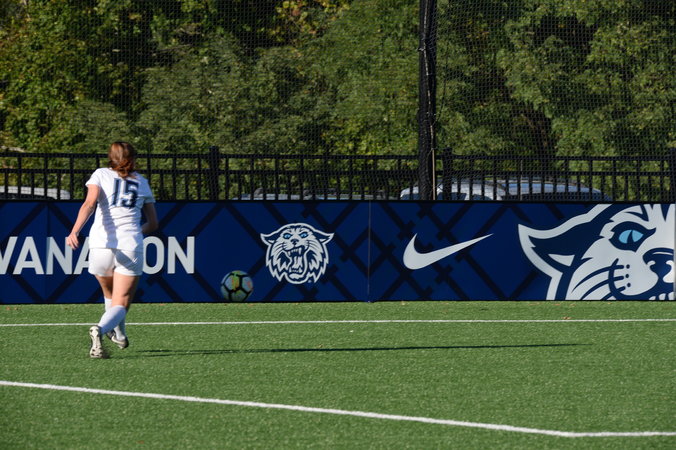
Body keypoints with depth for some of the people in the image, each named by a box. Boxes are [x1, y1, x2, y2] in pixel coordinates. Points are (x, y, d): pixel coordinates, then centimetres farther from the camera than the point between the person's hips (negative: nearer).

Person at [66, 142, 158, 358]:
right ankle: (101, 329, -31)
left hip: (100, 244, 0)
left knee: (110, 294, 28)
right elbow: (153, 224, 22)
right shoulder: (142, 183, 16)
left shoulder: (101, 175, 9)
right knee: (121, 304, -4)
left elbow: (89, 204, -10)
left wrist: (74, 231, -20)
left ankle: (119, 335, 30)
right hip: (131, 247, 0)